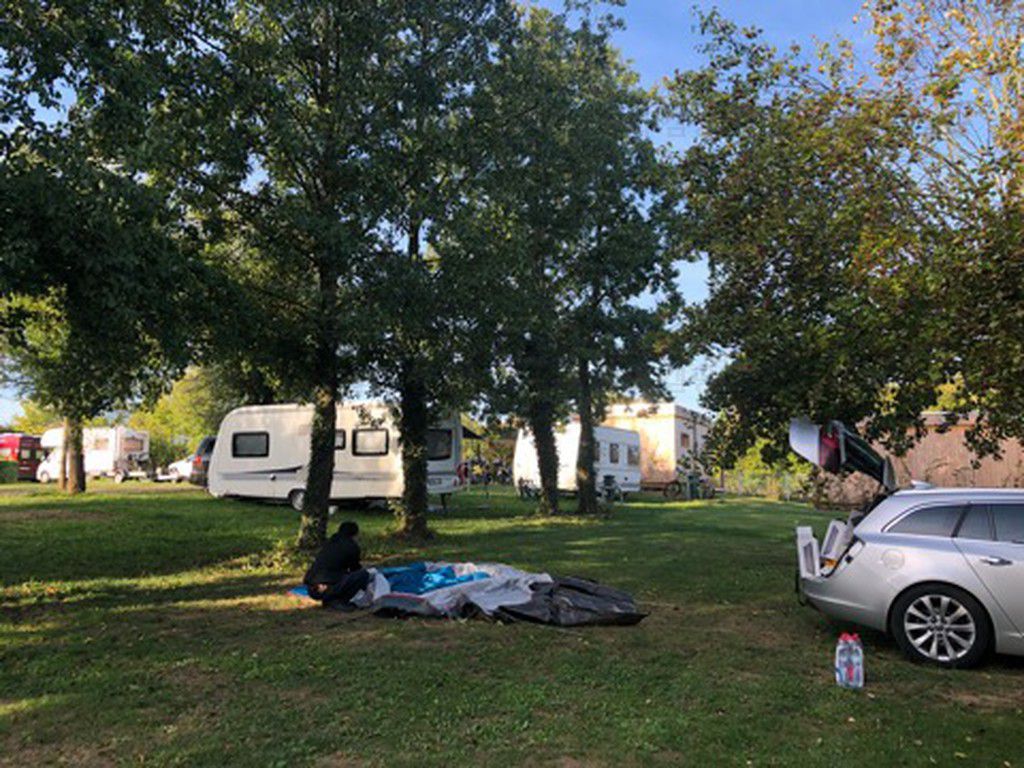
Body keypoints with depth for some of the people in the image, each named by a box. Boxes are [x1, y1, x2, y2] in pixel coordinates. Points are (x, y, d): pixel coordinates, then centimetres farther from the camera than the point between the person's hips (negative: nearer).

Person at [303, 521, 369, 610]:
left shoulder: (329, 542, 22)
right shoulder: (352, 546, 3)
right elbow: (355, 569, 17)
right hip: (326, 588, -8)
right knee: (363, 574, -2)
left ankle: (328, 600, 11)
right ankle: (338, 601, -5)